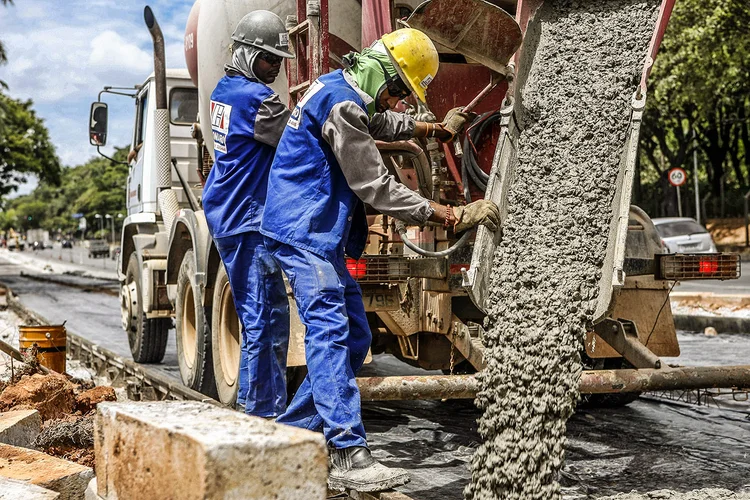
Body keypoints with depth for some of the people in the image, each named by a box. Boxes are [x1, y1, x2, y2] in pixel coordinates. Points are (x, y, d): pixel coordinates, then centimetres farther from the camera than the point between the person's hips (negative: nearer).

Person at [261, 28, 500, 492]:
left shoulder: (341, 89, 15)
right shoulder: (342, 103, -17)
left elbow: (382, 124, 39)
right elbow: (376, 187, -17)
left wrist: (436, 129, 49)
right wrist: (452, 215, -14)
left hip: (321, 235, 11)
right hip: (304, 231, -11)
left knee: (354, 335, 9)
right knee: (330, 332, -17)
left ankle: (293, 433, 14)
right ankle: (348, 457, -21)